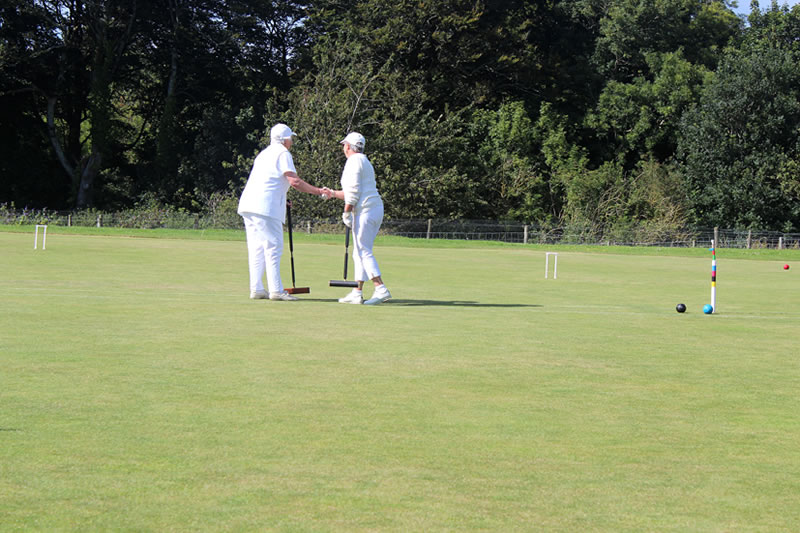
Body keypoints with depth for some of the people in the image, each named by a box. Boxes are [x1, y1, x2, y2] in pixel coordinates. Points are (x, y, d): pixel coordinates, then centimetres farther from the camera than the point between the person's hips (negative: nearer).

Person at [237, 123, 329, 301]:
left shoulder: (264, 153, 27)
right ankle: (276, 290, -12)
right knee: (273, 246, -8)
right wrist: (319, 192, -6)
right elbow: (294, 181, -12)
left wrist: (280, 200, 31)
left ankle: (256, 289, 8)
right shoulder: (282, 153, -1)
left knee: (256, 248, 9)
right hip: (266, 206, -9)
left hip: (248, 204, 9)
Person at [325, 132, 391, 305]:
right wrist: (333, 193, 33)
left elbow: (354, 191, -14)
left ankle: (381, 289, -21)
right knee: (360, 252, 10)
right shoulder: (365, 161, 25)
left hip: (365, 211, -10)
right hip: (376, 208, 10)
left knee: (363, 251, -11)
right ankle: (358, 292, 10)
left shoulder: (354, 161, -5)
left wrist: (346, 213, -11)